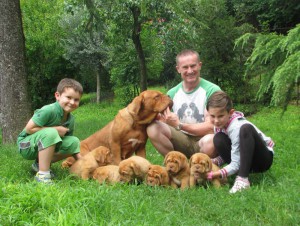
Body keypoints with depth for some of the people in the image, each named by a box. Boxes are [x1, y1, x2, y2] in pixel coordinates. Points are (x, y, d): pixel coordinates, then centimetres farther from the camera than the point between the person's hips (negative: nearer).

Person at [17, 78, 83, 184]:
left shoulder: (71, 119, -3)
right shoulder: (49, 111, -26)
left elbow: (70, 147, 3)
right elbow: (29, 129, -26)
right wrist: (56, 129, -24)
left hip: (43, 146, 7)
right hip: (26, 145, -7)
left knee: (74, 142, -8)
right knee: (50, 133, -35)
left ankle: (40, 164, 4)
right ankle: (42, 174, -28)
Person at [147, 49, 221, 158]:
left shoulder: (211, 90, -10)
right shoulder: (172, 93, 5)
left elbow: (211, 127, -16)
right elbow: (165, 121, 4)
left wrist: (179, 125, -21)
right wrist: (157, 116, -19)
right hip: (182, 140, 3)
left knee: (209, 140, -38)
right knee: (153, 128, -20)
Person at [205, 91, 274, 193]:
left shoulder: (236, 127, -28)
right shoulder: (219, 125, -7)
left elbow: (235, 164, -27)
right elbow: (225, 154, 0)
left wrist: (213, 175, -35)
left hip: (264, 159, -6)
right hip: (244, 160, 6)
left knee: (246, 129, -35)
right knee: (218, 139, -19)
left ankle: (243, 178, -32)